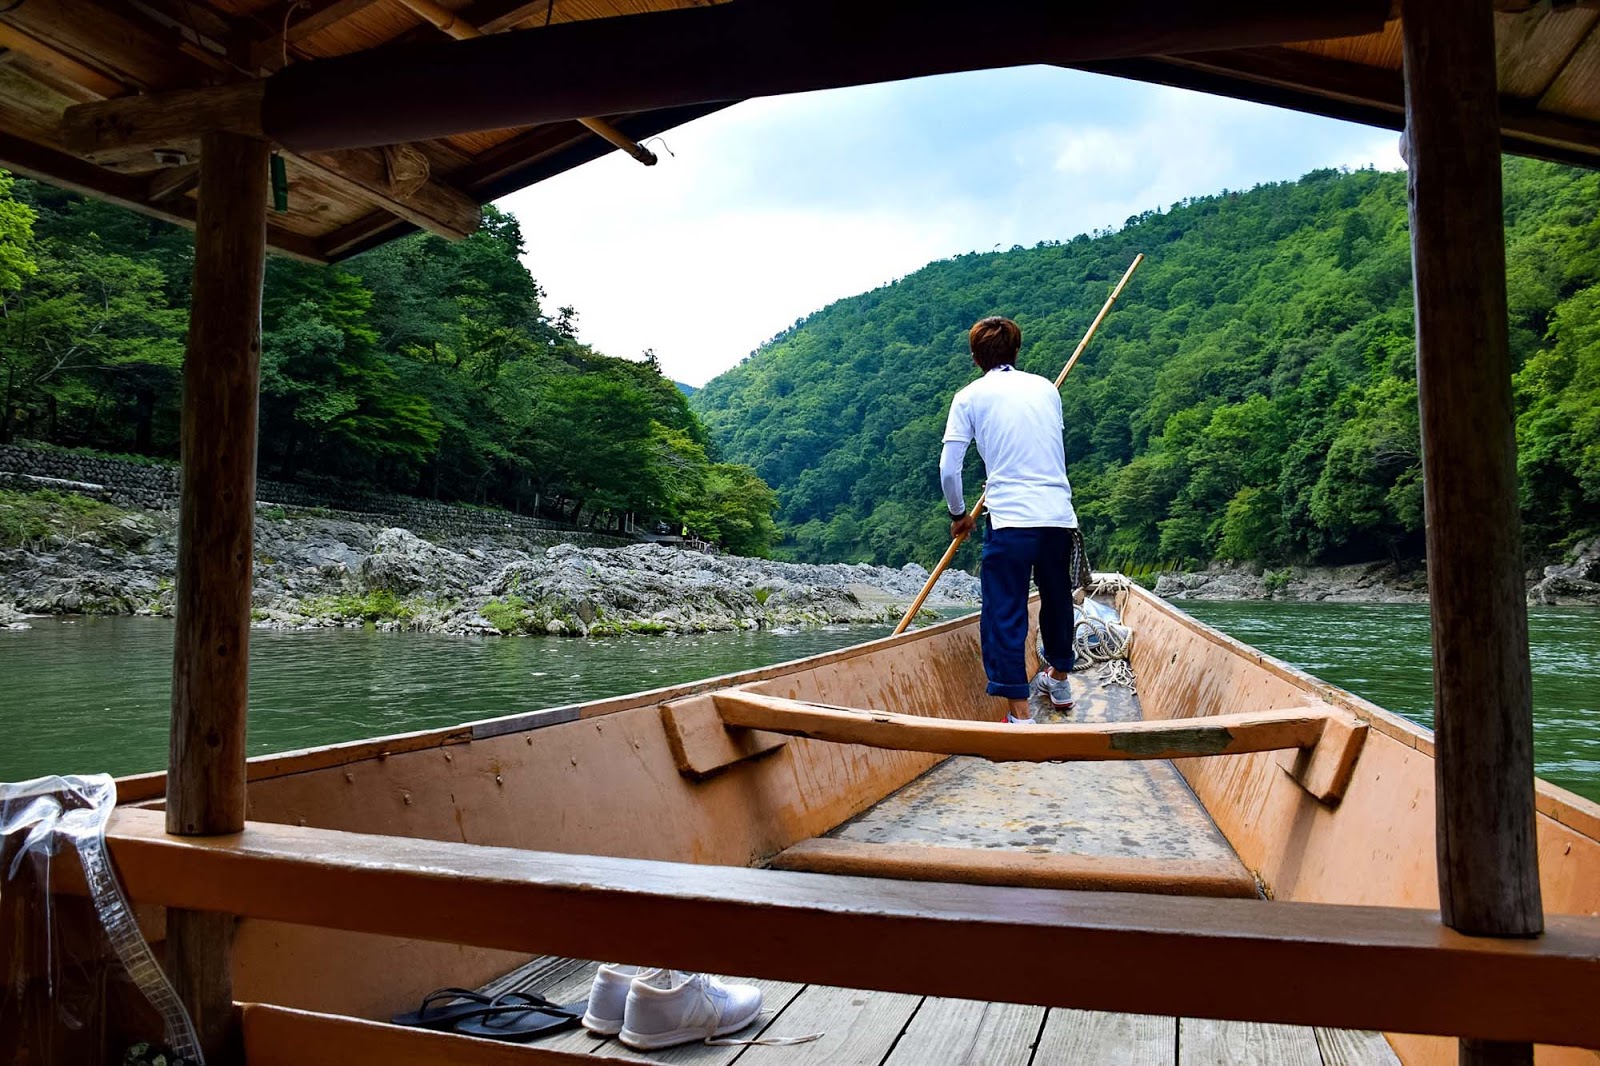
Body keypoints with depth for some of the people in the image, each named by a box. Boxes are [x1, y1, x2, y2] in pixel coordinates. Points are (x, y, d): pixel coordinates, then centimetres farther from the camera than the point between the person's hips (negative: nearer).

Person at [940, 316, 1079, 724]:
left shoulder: (969, 397, 3)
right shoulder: (1047, 388, 14)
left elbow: (948, 468, -1)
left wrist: (959, 515, 14)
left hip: (1010, 521, -5)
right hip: (1061, 517, 5)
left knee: (1004, 614, 1)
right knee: (1057, 599, 23)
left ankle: (1019, 711, -4)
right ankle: (1059, 680, 43)